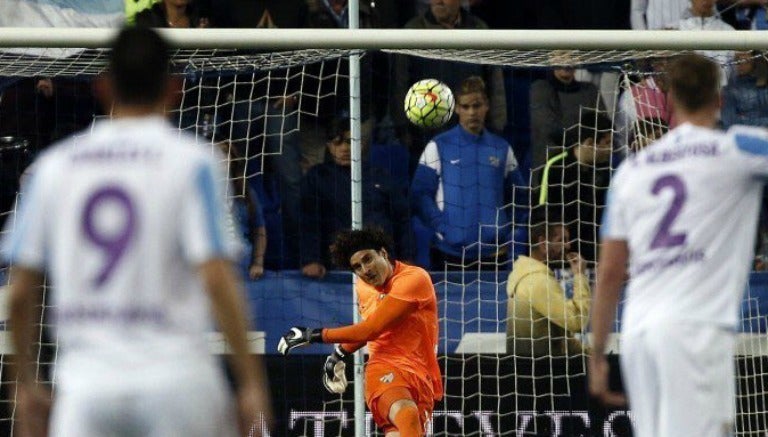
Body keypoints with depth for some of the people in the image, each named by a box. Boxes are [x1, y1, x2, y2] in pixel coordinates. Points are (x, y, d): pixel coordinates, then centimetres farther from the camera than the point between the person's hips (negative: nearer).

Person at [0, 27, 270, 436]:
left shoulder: (53, 166, 8)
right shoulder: (190, 161, -2)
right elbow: (217, 279, -11)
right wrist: (250, 379, -6)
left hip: (85, 386, 2)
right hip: (175, 382, -2)